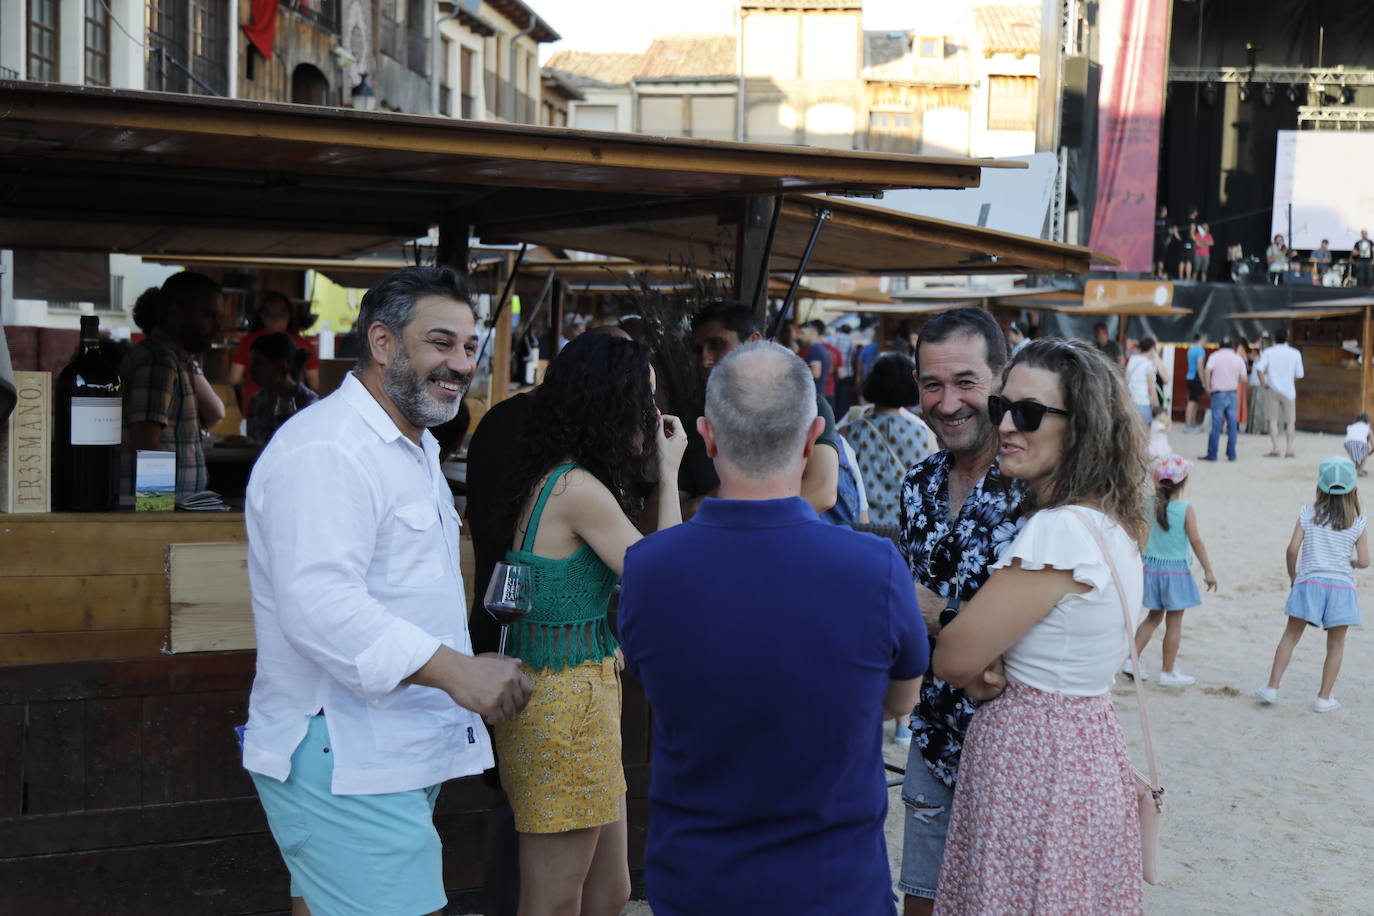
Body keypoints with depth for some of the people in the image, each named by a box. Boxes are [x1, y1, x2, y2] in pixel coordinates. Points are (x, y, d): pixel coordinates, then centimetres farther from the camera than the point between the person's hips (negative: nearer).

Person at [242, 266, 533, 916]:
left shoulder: (413, 448, 20)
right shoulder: (324, 450, -17)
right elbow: (319, 604, -29)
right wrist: (452, 668, -33)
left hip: (398, 757, 10)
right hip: (343, 767, -10)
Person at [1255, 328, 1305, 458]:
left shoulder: (1268, 352, -2)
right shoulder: (1295, 353, 1)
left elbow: (1259, 368, -16)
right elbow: (1299, 374, 0)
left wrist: (1263, 383, -6)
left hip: (1272, 389, 0)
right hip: (1288, 390, 0)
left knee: (1273, 420, 5)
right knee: (1290, 421, 9)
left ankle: (1275, 448, -5)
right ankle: (1289, 448, 3)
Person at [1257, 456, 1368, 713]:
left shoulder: (1307, 514, 0)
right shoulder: (1357, 523, 1)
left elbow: (1293, 548, -5)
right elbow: (1364, 561, -2)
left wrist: (1292, 575, 10)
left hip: (1309, 583, 0)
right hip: (1341, 586, 0)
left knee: (1290, 636, 11)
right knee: (1336, 644, 12)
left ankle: (1272, 687, 10)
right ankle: (1324, 697, 15)